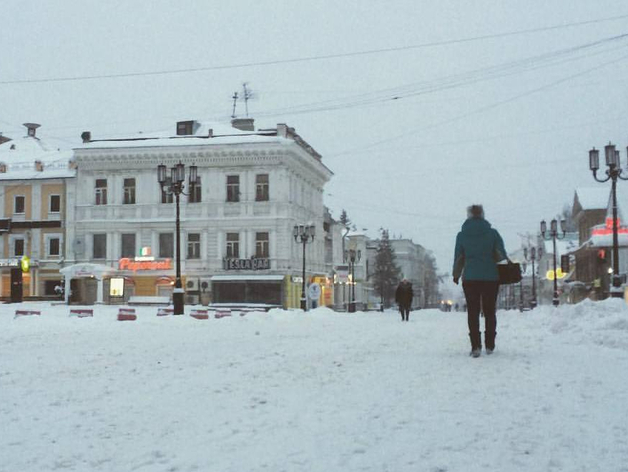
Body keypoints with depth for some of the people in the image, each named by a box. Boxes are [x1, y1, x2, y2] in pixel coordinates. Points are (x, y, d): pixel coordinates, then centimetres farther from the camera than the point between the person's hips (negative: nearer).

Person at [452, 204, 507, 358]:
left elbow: (458, 257, 5)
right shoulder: (492, 233, -1)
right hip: (491, 277, 0)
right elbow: (502, 255, 0)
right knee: (489, 311, 10)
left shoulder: (462, 235, 1)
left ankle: (476, 346, -6)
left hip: (470, 278, 0)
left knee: (473, 312, 3)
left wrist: (456, 276, 17)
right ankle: (489, 345, 12)